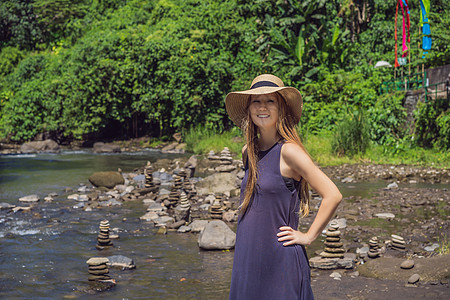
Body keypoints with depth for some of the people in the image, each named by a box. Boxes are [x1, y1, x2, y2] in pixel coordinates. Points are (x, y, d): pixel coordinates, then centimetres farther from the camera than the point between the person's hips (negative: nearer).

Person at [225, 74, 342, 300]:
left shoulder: (288, 151, -13)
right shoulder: (248, 152, 7)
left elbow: (332, 196, -16)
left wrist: (308, 236, -10)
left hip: (280, 258, -7)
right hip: (247, 257, 7)